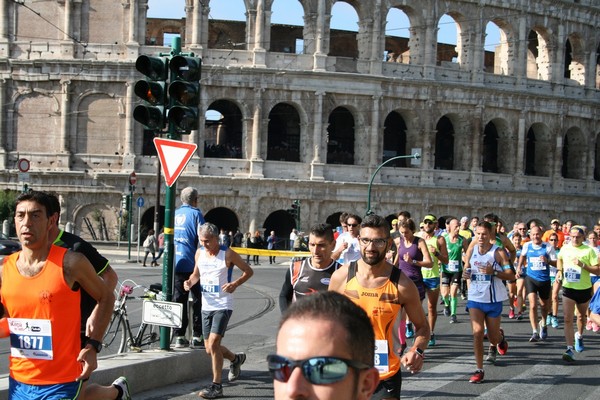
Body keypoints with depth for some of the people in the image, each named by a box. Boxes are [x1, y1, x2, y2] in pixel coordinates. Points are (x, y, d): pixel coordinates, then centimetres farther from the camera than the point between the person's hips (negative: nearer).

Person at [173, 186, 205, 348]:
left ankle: (179, 336, 6)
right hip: (192, 264, -5)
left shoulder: (174, 214, 12)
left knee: (178, 300, 8)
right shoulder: (195, 213, -4)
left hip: (175, 264, 5)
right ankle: (197, 336, 1)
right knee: (198, 301, 3)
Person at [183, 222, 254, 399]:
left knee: (213, 343, -17)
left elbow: (248, 271, -3)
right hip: (206, 306, 6)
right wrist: (190, 282, -3)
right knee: (210, 349, 11)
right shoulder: (200, 253, 5)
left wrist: (235, 284, -20)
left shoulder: (227, 254, -10)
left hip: (223, 306, -6)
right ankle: (236, 359, 41)